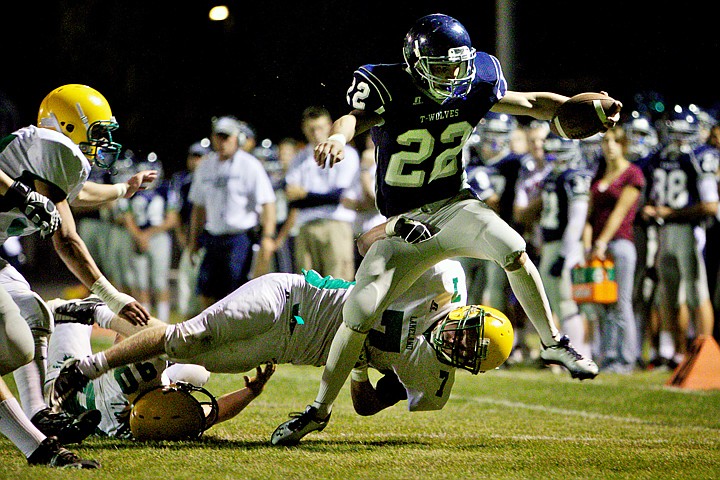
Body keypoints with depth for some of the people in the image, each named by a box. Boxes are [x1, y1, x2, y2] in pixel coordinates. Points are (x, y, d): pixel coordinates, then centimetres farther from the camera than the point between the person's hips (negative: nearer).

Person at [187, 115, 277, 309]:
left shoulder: (249, 166, -4)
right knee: (206, 293, 2)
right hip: (213, 238, 6)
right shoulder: (205, 167, 15)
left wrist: (268, 237, -19)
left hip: (240, 239, -6)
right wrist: (194, 240, 19)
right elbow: (199, 207, 22)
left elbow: (267, 202, -10)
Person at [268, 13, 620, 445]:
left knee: (512, 249, -28)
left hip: (453, 206, 2)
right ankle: (320, 410, 10)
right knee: (359, 312, -8)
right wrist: (339, 136, -59)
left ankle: (555, 345, -10)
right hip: (404, 225, -2)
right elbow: (356, 117, -36)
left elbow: (531, 103, 10)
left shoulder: (475, 82, -4)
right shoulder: (389, 87, -16)